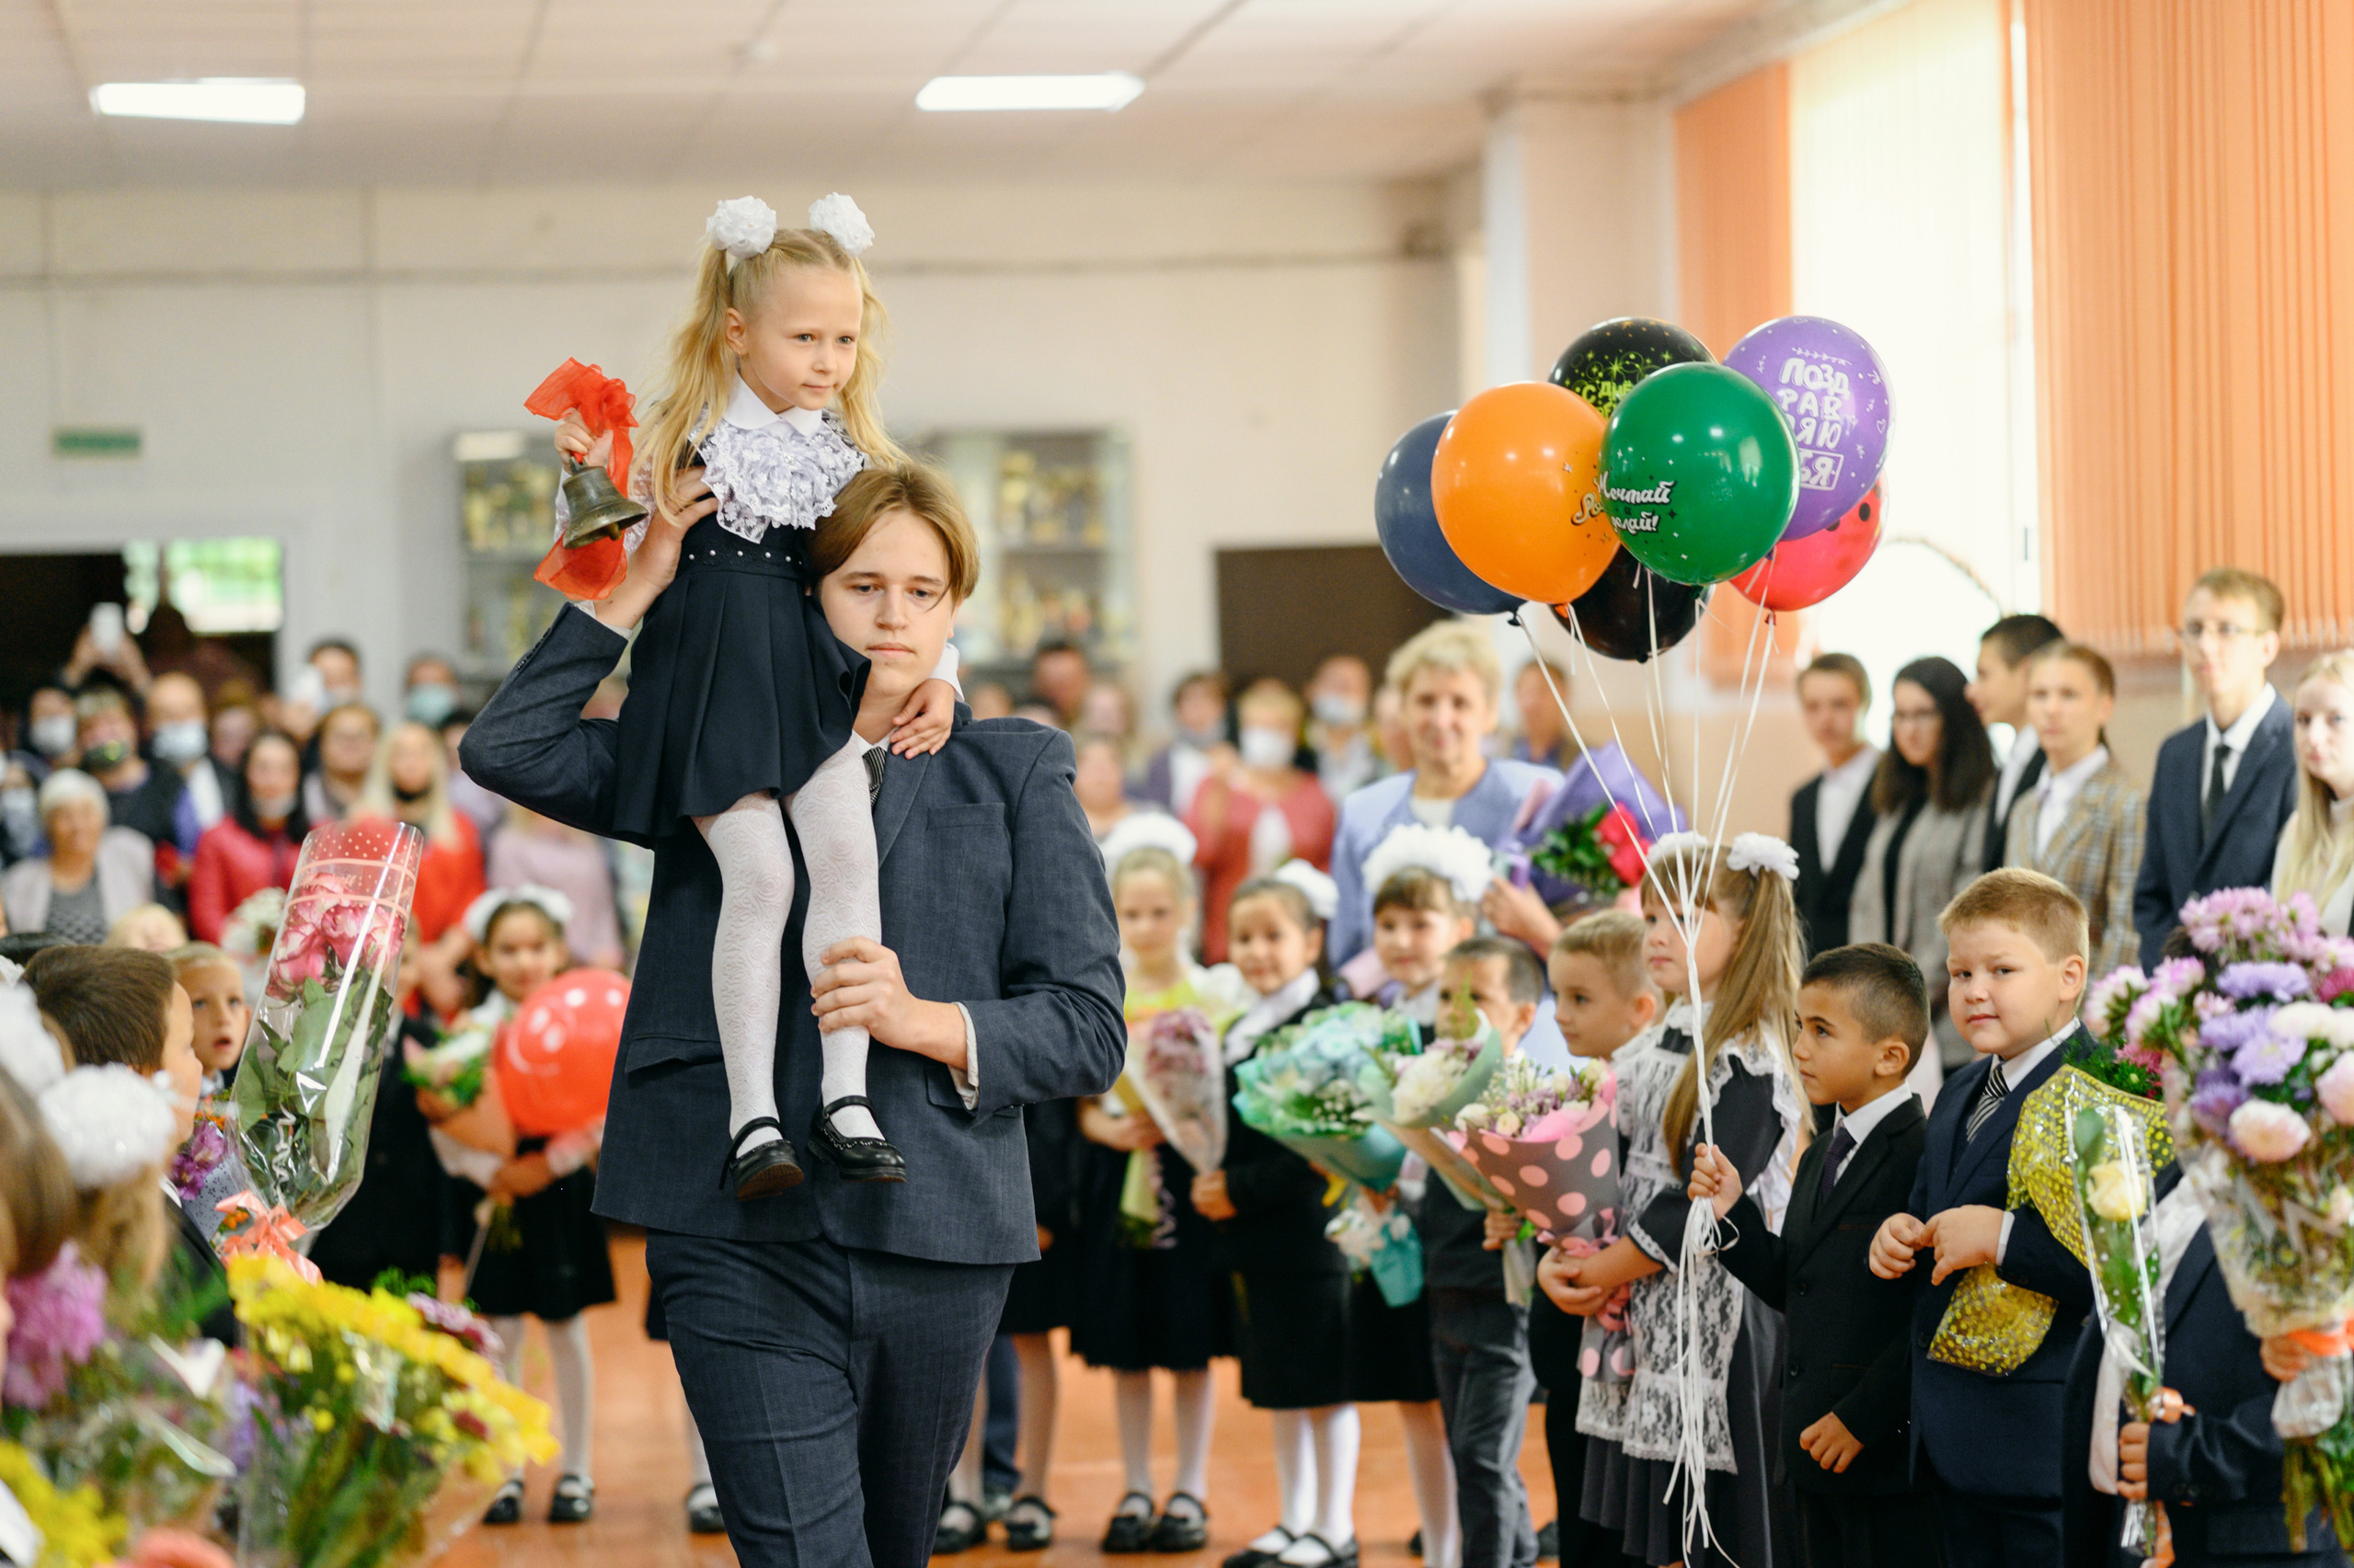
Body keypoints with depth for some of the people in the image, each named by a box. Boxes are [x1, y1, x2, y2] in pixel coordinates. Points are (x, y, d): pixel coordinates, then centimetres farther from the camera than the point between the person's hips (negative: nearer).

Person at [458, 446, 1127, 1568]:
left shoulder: (1015, 777, 11)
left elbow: (1088, 1028, 5)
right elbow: (507, 747, 2)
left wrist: (926, 1021, -12)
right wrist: (642, 586, 1)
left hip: (936, 1238, 1)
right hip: (744, 1238, -1)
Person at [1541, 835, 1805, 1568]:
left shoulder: (1747, 1061, -14)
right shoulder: (1658, 1045, 12)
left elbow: (1702, 1202, -20)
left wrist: (1604, 1271, -12)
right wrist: (1559, 1258, -3)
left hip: (1711, 1322, -8)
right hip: (1642, 1322, 8)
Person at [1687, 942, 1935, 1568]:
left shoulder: (1925, 1157, -16)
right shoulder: (1820, 1157, 16)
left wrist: (1862, 1417, -20)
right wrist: (1734, 1212, 5)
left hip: (1888, 1455, -9)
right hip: (1815, 1448, 9)